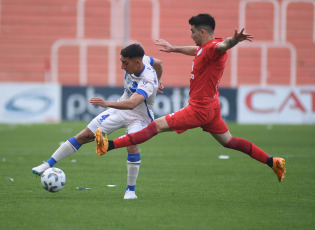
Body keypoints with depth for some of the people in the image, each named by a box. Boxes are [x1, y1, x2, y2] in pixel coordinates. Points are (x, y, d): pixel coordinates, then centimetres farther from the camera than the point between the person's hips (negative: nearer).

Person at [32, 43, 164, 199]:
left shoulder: (148, 82, -36)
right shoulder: (142, 60, -14)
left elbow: (131, 103, -53)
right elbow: (158, 63, 9)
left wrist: (107, 103, -65)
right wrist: (157, 81, 26)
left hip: (139, 117, -6)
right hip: (120, 109, 7)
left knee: (132, 145, -33)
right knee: (85, 136, -2)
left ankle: (131, 190, -13)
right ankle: (49, 164, 4)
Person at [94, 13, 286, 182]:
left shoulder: (213, 48, -20)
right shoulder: (204, 48, 11)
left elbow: (223, 45, -44)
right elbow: (195, 50, 35)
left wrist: (234, 40, -67)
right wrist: (175, 49, 51)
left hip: (199, 111, -10)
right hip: (210, 107, 10)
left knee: (157, 126, -9)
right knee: (229, 141, 18)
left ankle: (109, 145, -10)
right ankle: (272, 162, 18)